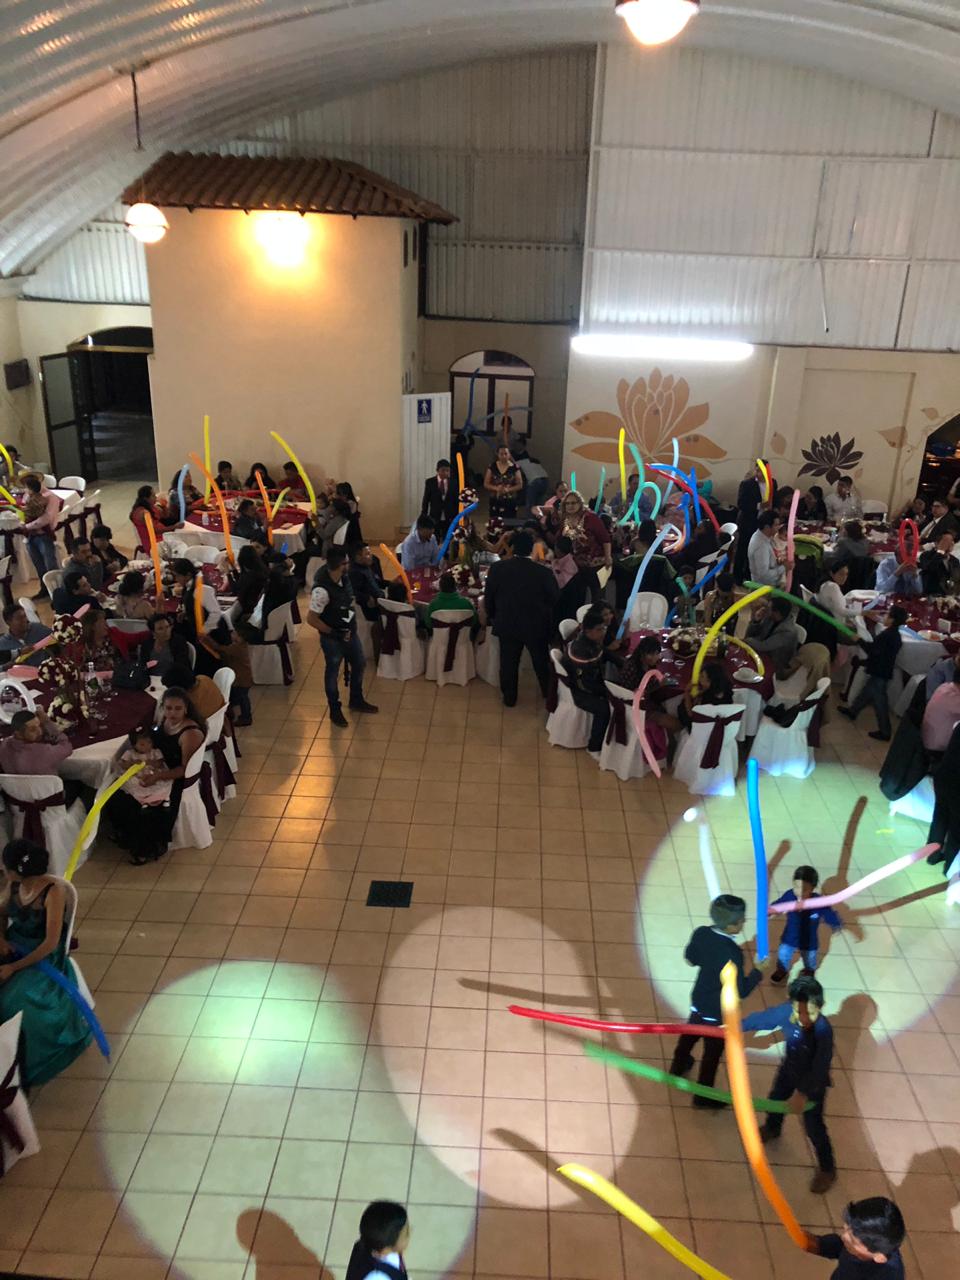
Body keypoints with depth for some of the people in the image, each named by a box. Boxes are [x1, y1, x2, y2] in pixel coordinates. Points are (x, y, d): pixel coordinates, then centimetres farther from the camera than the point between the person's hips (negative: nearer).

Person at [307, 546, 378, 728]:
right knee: (333, 672, 13)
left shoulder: (343, 577, -11)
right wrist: (334, 633, -20)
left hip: (350, 631, 7)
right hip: (333, 638, -7)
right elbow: (311, 619, -26)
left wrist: (352, 625, 11)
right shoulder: (322, 589, -33)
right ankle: (335, 710, 35)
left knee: (359, 664, 22)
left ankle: (356, 700, 46)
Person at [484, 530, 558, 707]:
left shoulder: (497, 568, -15)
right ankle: (548, 692, 40)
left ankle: (509, 697, 30)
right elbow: (555, 598, -9)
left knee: (508, 663, 17)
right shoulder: (543, 572, -20)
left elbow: (488, 597, -4)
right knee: (542, 661, 21)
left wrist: (492, 616, 11)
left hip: (507, 625, 1)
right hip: (537, 626, 0)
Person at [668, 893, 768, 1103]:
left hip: (698, 1001, 7)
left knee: (690, 1033, 32)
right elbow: (741, 991, -25)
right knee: (713, 1052, 16)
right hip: (718, 1011, -7)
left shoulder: (701, 933, -17)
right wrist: (758, 971, -13)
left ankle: (678, 1065, 57)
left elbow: (690, 959, 2)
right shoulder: (732, 954, -37)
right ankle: (703, 1096, 35)